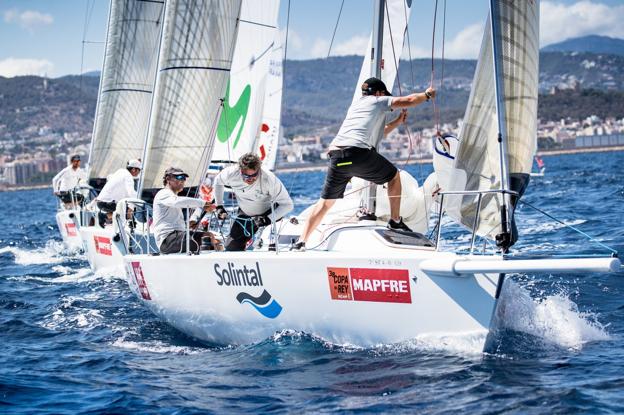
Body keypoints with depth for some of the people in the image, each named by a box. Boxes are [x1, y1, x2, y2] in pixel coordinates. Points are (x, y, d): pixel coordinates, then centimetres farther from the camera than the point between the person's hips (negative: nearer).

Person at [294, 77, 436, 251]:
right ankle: (395, 222, 24)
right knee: (394, 176, 20)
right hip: (359, 153, -6)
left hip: (336, 155, 6)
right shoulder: (379, 101, 18)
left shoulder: (355, 105, 37)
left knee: (325, 202, 10)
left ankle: (301, 241, -2)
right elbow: (410, 100, 14)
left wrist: (397, 122, 50)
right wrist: (427, 94, 33)